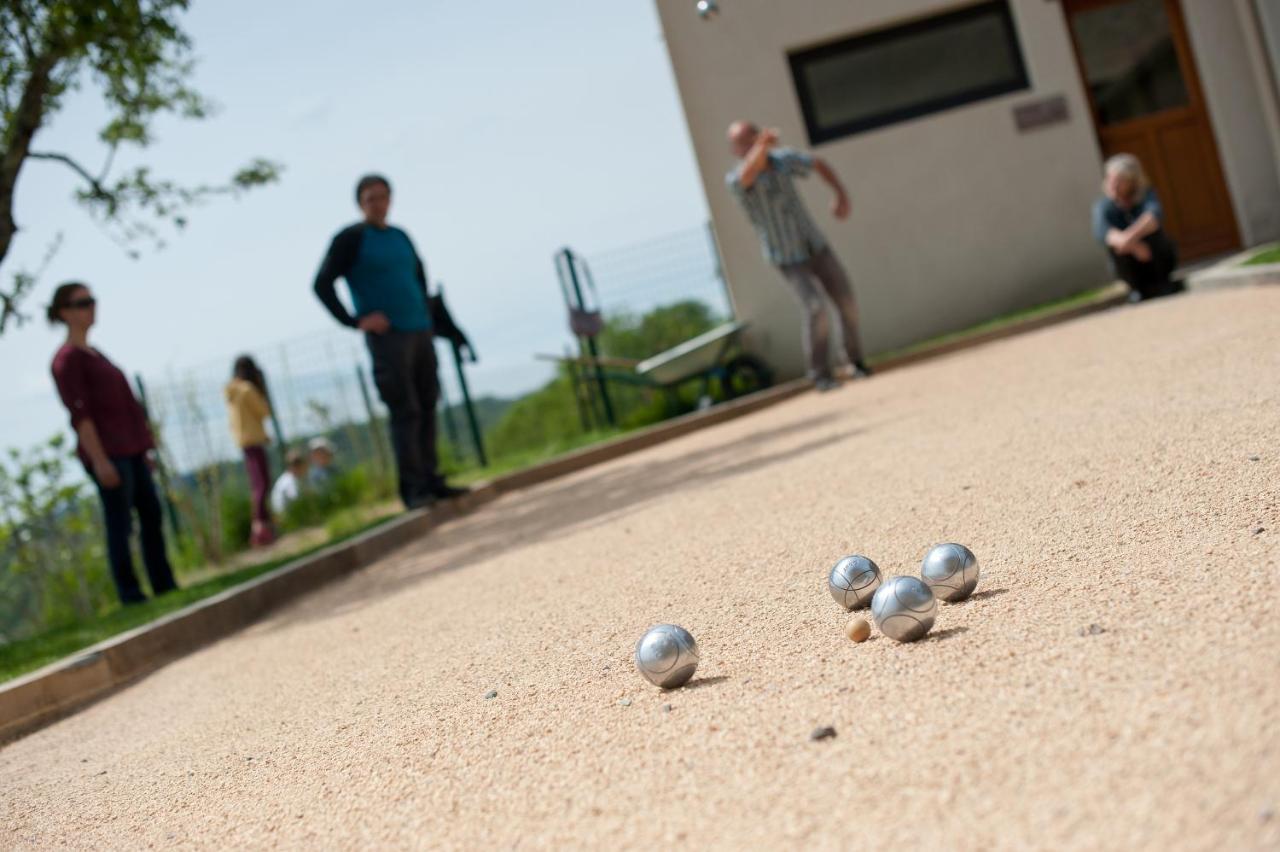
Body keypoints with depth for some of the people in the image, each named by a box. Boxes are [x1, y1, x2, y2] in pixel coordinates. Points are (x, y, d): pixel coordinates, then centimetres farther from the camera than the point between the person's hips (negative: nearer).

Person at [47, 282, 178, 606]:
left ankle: (164, 585, 14)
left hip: (128, 450, 9)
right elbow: (79, 413, -15)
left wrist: (142, 449, 18)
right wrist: (99, 459, -21)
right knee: (120, 524, -6)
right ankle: (130, 594, -1)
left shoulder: (94, 354, 19)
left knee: (152, 514, 9)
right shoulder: (67, 358, -8)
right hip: (106, 453, -9)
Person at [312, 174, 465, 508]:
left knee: (427, 408, 5)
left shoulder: (400, 237, 15)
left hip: (420, 331, 6)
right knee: (405, 412, -10)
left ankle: (429, 480, 11)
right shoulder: (350, 238, -3)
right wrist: (354, 321, -13)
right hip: (387, 336, -6)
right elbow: (322, 284, -8)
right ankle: (413, 487, -7)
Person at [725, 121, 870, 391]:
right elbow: (748, 174, -46)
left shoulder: (783, 158, -6)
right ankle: (820, 374, -2)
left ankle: (856, 361, 26)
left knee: (847, 303, 3)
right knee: (816, 309, -20)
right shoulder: (735, 179, -20)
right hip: (787, 259, -4)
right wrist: (762, 146, -67)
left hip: (816, 246, 4)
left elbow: (819, 164, 13)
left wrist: (841, 194, -1)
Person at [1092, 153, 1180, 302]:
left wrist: (1132, 235, -57)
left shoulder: (1146, 194, -15)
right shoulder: (1103, 206, -14)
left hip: (1160, 260, -1)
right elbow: (1101, 230, -36)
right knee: (1115, 245, -28)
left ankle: (1162, 284, -11)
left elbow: (1155, 213, -38)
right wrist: (1131, 244, -55)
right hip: (1133, 267, 1)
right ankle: (1139, 289, -9)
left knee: (1152, 232, -29)